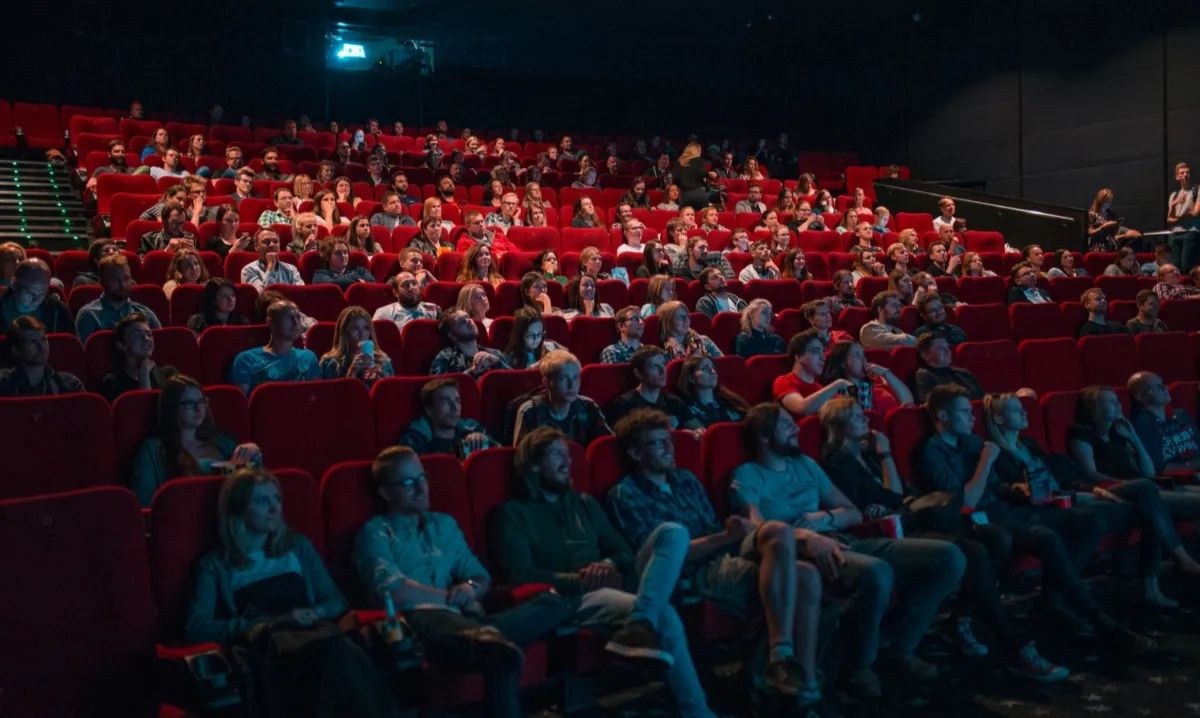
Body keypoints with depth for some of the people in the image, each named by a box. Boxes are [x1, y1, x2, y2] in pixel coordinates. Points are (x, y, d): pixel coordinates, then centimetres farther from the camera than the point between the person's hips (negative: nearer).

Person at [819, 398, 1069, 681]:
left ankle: (962, 618, -6)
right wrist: (885, 455, -3)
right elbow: (894, 497, -10)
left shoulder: (868, 451, 20)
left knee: (997, 537, -10)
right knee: (974, 553, -29)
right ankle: (1017, 651, -27)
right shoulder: (839, 463, -6)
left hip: (910, 522, 9)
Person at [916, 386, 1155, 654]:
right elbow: (965, 503, -19)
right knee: (1048, 539, -35)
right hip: (977, 520, -9)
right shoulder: (930, 452, -9)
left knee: (1092, 524, -2)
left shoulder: (971, 441, 18)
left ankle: (1053, 596, -6)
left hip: (1002, 509, 9)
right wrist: (986, 460, -11)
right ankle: (1104, 625, -27)